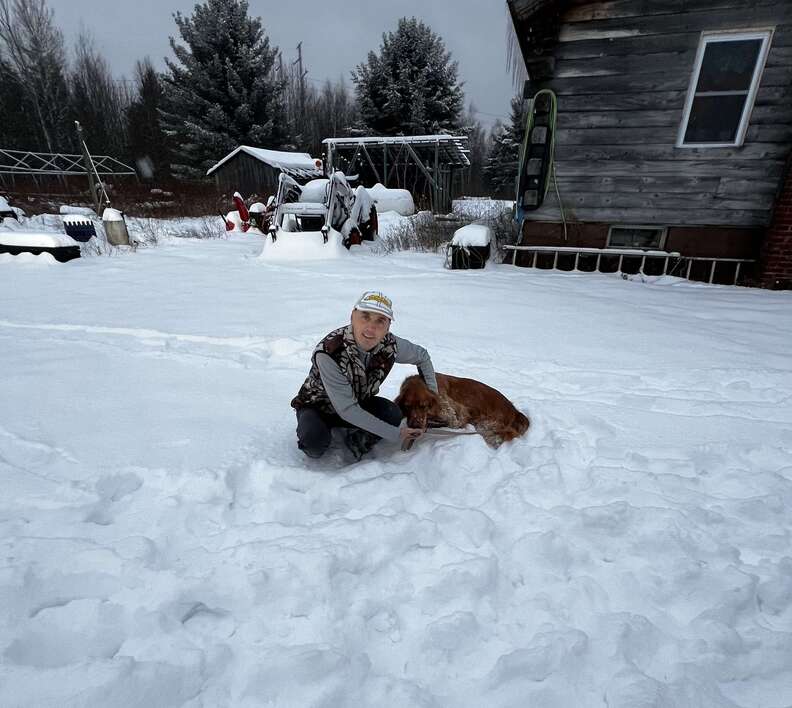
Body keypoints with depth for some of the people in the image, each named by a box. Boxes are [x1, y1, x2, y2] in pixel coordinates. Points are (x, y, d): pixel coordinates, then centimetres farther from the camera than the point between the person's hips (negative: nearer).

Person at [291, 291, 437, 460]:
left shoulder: (390, 345, -21)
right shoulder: (328, 353, -36)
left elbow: (422, 356, 1)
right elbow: (346, 409, -33)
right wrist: (395, 434, -30)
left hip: (358, 403, 4)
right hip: (317, 406, -4)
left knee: (393, 415, -23)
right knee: (315, 442, -34)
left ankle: (357, 440, 2)